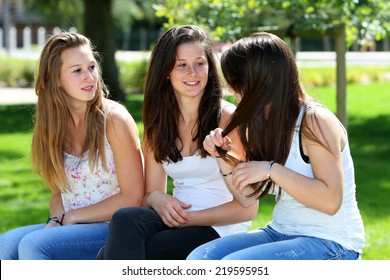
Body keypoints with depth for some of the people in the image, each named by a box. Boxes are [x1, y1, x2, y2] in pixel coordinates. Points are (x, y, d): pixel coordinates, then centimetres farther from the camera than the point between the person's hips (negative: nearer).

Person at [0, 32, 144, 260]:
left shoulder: (114, 119, -10)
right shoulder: (54, 124, 8)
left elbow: (132, 198, -11)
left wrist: (71, 217, -8)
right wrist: (56, 221, -6)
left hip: (115, 230, -6)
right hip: (71, 227, 6)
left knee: (33, 245, -27)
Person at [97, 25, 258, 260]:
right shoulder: (158, 123, 13)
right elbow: (151, 192, 15)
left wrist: (189, 218, -15)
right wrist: (157, 199, -10)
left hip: (220, 231, -5)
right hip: (175, 221, 5)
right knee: (125, 219, -31)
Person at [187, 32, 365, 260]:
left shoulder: (315, 121, -14)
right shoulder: (262, 125, 9)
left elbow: (331, 200, -24)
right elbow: (248, 199, 11)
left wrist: (271, 169, -24)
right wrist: (224, 159, -4)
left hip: (330, 243, -8)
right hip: (281, 233, 8)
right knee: (199, 259, -13)